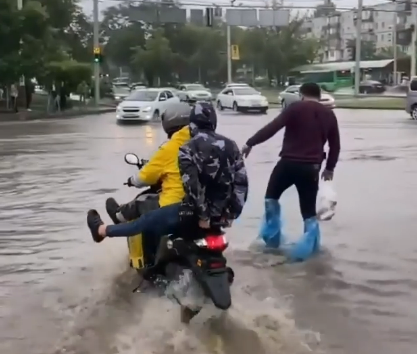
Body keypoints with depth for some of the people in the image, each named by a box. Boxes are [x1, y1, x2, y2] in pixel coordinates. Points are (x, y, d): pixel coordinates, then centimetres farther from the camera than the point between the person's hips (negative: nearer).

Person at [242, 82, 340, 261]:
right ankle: (308, 247, 10)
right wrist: (330, 167, 27)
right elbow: (335, 145, 15)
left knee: (271, 196, 20)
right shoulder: (329, 115, 12)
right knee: (309, 210, 11)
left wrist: (250, 143, -7)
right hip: (311, 167, 3)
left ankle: (272, 238, 22)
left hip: (289, 162, -2)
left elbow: (272, 127, -11)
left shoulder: (295, 108, -1)